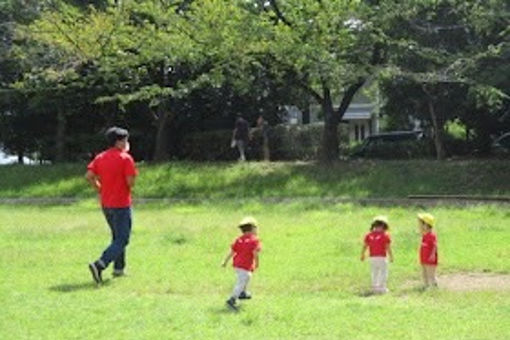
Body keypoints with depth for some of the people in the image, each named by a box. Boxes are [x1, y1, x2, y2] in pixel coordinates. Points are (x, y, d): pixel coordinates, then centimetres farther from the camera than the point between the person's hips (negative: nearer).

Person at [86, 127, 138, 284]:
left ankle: (119, 268, 27)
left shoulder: (100, 157, 6)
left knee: (117, 236, 23)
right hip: (121, 204, -7)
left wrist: (100, 189, 9)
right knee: (121, 240, -4)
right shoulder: (125, 158, -13)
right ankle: (99, 265, -21)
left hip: (105, 204, 7)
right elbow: (130, 182, -18)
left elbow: (89, 175, -2)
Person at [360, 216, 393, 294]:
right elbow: (388, 248, -8)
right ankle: (382, 288, 1)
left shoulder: (369, 235, 4)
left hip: (372, 258, 4)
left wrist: (362, 255, 21)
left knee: (374, 274, 16)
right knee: (383, 273, 5)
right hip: (382, 257, -4)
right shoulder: (385, 235, -6)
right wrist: (391, 257, 3)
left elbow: (364, 246, 7)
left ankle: (375, 288, 15)